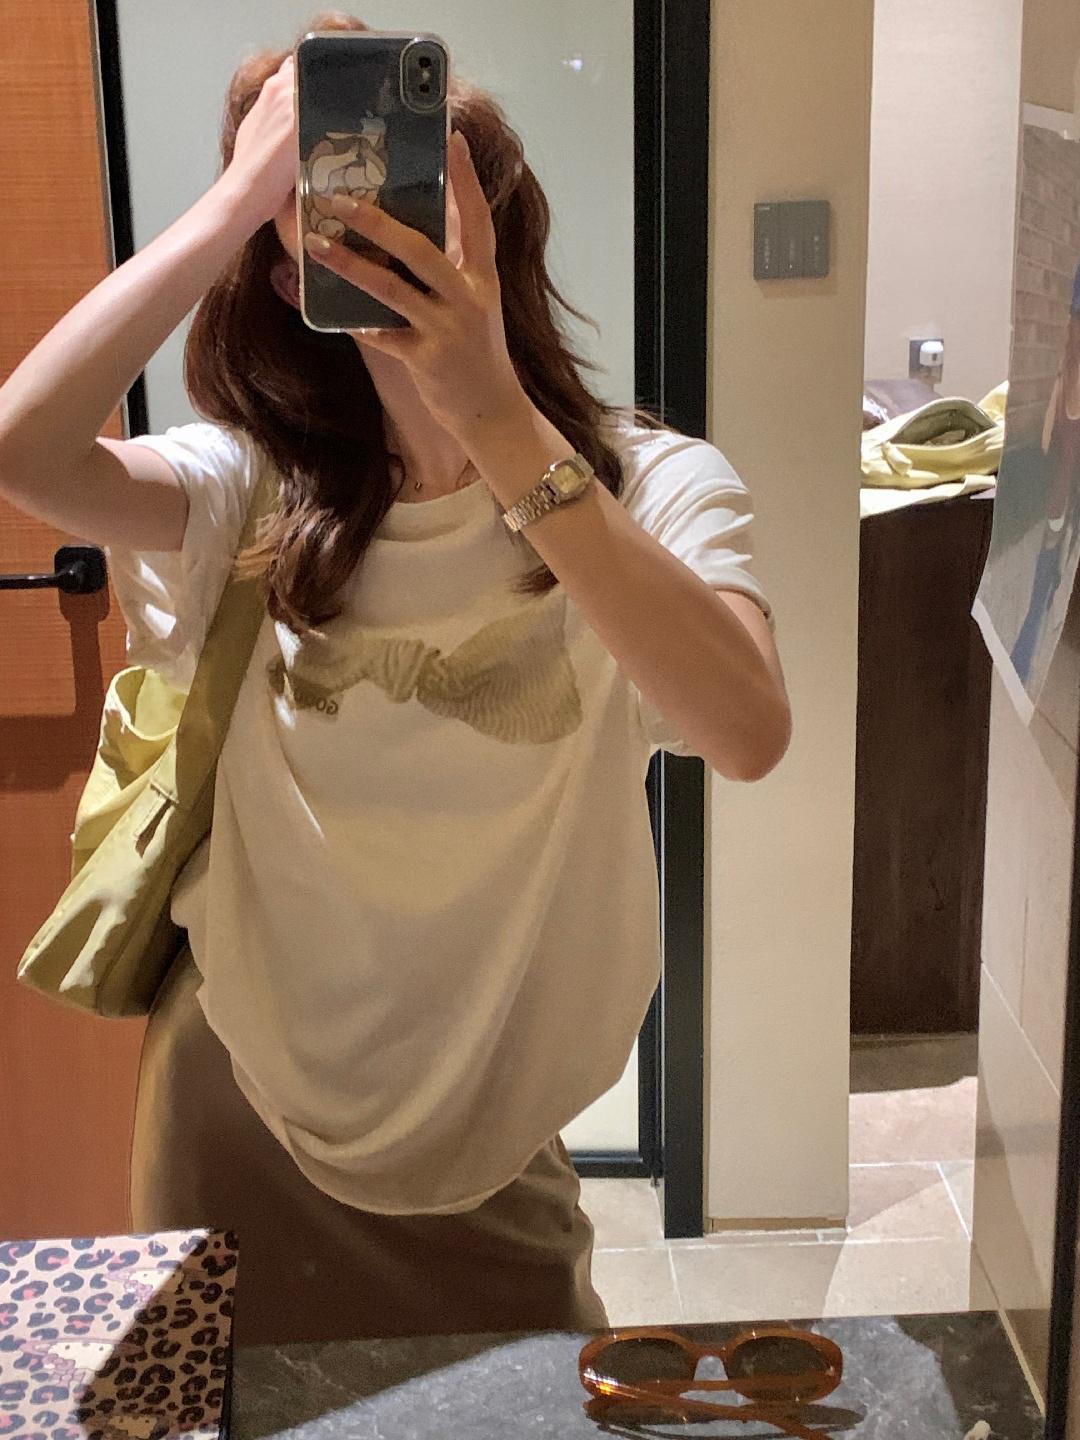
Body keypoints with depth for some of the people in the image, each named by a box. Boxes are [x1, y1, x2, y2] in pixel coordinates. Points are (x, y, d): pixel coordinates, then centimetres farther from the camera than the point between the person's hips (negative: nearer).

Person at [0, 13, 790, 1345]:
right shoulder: (256, 494, -8)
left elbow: (748, 732, -33)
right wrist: (238, 196, -26)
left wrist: (495, 413, -37)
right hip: (240, 1121, 1)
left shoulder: (646, 485, -13)